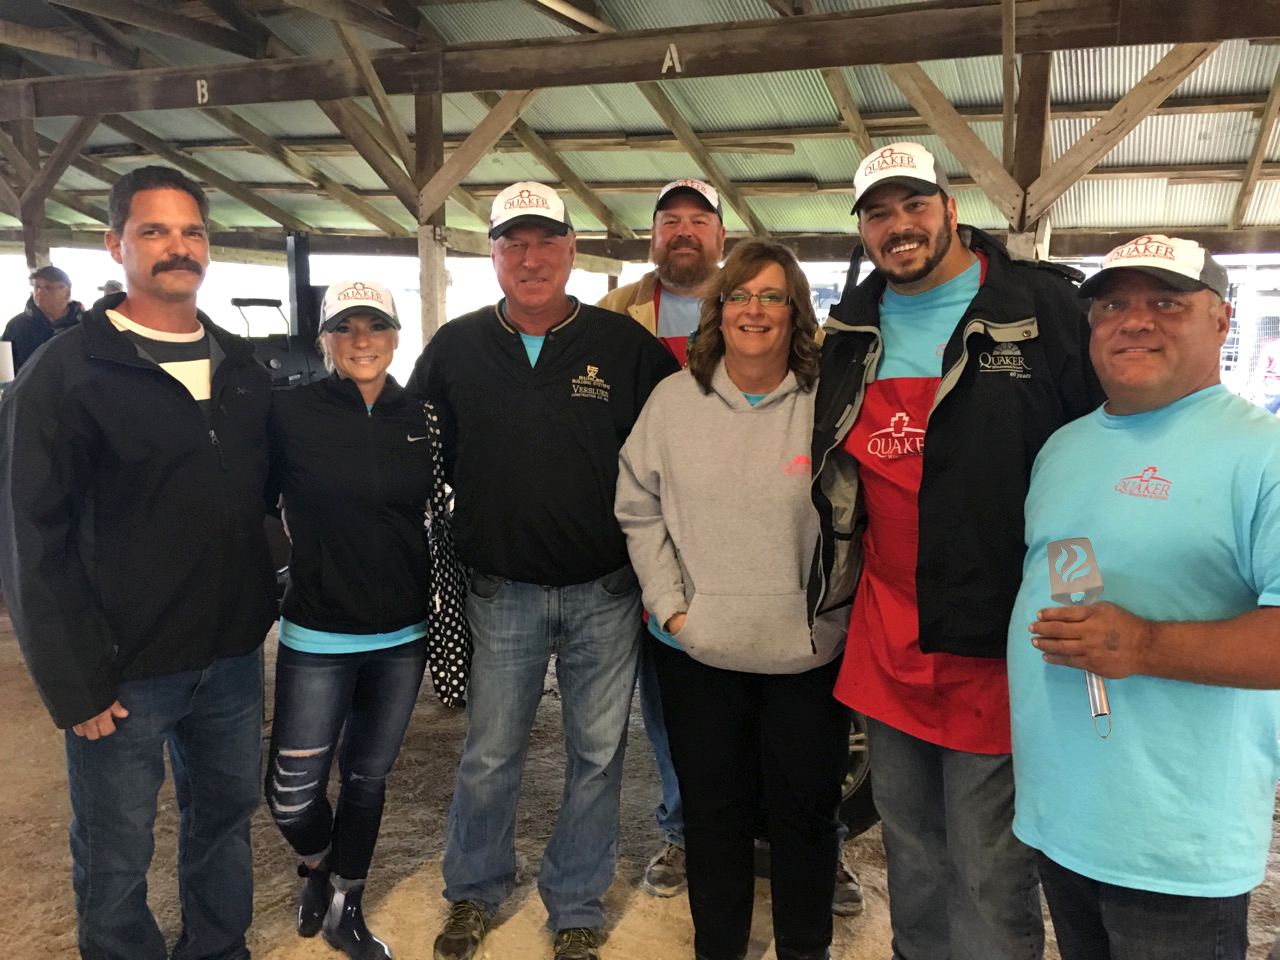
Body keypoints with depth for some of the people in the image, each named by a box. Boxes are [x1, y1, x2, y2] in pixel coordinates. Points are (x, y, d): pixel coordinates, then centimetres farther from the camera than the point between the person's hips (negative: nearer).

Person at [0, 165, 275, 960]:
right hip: (124, 670, -5)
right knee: (116, 860, 10)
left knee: (226, 815, 19)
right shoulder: (65, 374, -8)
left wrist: (264, 600, 7)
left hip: (234, 656, 5)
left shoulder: (242, 367, 8)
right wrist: (74, 684, -12)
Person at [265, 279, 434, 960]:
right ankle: (317, 867, 37)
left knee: (368, 777, 16)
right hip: (317, 636, -2)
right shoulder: (292, 413, -9)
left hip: (402, 636, 3)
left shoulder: (419, 419, 0)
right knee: (293, 792, 1)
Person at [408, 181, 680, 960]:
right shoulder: (456, 348, 1)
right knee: (489, 756, 13)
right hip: (502, 594, 1)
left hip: (606, 594, 0)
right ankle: (475, 894, 37)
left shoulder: (627, 346, -4)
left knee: (597, 755, 12)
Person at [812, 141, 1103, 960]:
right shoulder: (854, 331, 11)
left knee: (990, 874, 5)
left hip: (995, 644, -5)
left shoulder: (1044, 309, -5)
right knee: (911, 849, 20)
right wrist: (841, 578, 16)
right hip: (886, 639, 5)